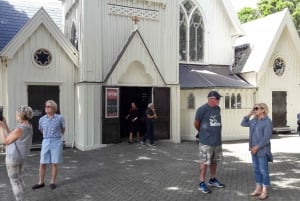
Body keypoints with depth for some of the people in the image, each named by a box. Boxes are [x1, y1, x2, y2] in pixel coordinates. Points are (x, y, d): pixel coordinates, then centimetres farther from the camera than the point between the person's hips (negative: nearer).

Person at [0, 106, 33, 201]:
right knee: (20, 180, 19)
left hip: (13, 158, -9)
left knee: (14, 182, 4)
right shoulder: (29, 126, 0)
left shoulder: (19, 129, -29)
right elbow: (10, 137, 7)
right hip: (21, 157, 9)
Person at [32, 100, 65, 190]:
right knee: (42, 163, 5)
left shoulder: (60, 118, -8)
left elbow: (63, 129, 10)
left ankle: (52, 182, 16)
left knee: (54, 163, 3)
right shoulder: (42, 119, 0)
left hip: (57, 142, -3)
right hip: (46, 142, 3)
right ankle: (41, 182, 19)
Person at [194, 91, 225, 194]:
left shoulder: (218, 108, 8)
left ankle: (212, 180, 31)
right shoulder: (202, 109, -13)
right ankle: (202, 183, 8)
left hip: (217, 140, 7)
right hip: (206, 141, -7)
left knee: (214, 161, 16)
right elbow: (196, 123, -4)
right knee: (204, 162, -1)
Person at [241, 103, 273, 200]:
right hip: (254, 149, 7)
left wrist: (257, 147, -20)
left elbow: (266, 138, -19)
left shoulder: (267, 122, -15)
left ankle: (264, 192, 11)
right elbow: (243, 124, 17)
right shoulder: (254, 120, 7)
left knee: (263, 170, 1)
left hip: (262, 150, -7)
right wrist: (249, 114, 6)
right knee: (256, 169, 12)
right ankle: (258, 189, 22)